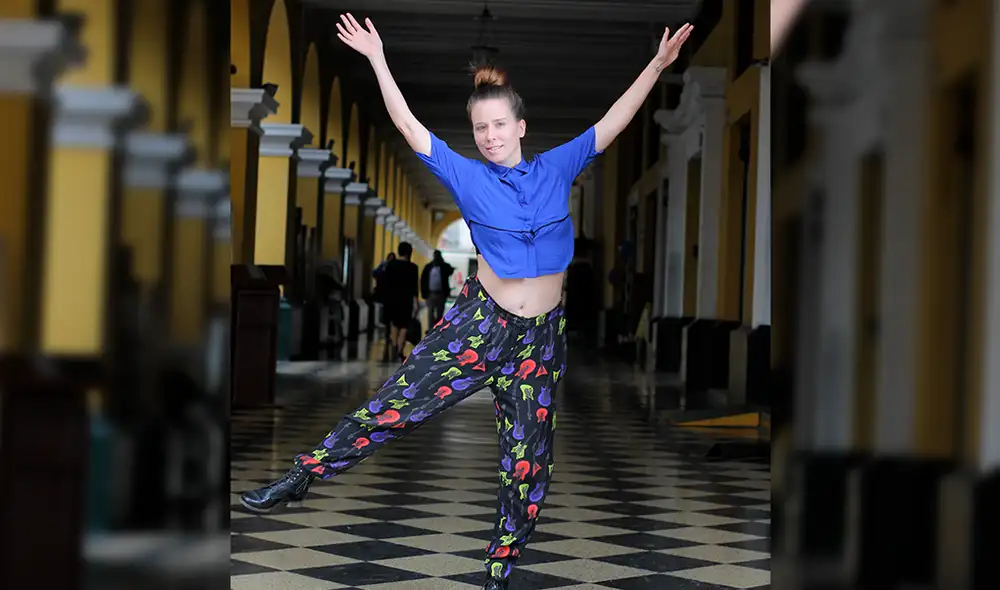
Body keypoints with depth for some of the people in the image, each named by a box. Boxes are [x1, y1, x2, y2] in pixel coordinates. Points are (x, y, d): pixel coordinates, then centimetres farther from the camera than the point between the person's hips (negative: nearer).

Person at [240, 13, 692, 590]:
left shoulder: (556, 168, 3)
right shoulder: (467, 176, -1)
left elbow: (613, 123, 1)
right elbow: (409, 126, -5)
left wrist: (658, 65, -5)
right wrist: (378, 60, -10)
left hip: (541, 337, 2)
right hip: (478, 322, -2)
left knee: (528, 463, 6)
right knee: (398, 401, -10)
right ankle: (302, 476, 1)